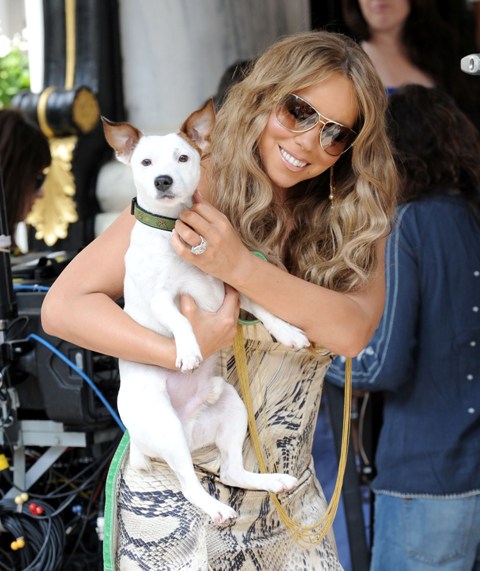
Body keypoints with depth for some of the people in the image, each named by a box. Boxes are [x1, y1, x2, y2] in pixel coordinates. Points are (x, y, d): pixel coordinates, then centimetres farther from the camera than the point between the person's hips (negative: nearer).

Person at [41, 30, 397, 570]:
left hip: (287, 495, 4)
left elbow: (352, 329, -16)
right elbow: (63, 306, -15)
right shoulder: (192, 195, -12)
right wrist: (181, 352, -28)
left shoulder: (352, 221, 1)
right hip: (177, 492, -4)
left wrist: (240, 265, -26)